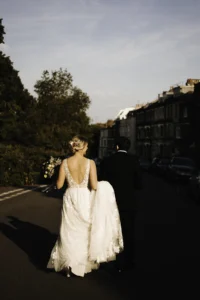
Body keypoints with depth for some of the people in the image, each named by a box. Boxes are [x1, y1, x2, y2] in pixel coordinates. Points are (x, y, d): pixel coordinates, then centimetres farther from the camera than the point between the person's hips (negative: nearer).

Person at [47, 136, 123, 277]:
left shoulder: (65, 162, -5)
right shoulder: (90, 162, -11)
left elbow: (59, 185, -3)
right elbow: (94, 186, -15)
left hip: (70, 199, 1)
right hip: (85, 199, -1)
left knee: (70, 233, 14)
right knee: (85, 231, 18)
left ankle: (69, 266, 18)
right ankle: (85, 264, 26)